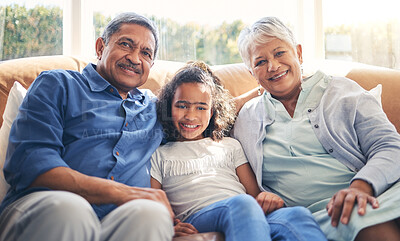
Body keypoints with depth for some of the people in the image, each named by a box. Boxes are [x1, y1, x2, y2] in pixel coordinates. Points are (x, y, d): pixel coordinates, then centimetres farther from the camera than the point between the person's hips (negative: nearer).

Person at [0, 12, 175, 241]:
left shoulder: (155, 109, 28)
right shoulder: (58, 85, 15)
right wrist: (119, 192, -12)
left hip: (123, 222, 1)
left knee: (152, 214, -34)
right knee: (68, 206, -37)